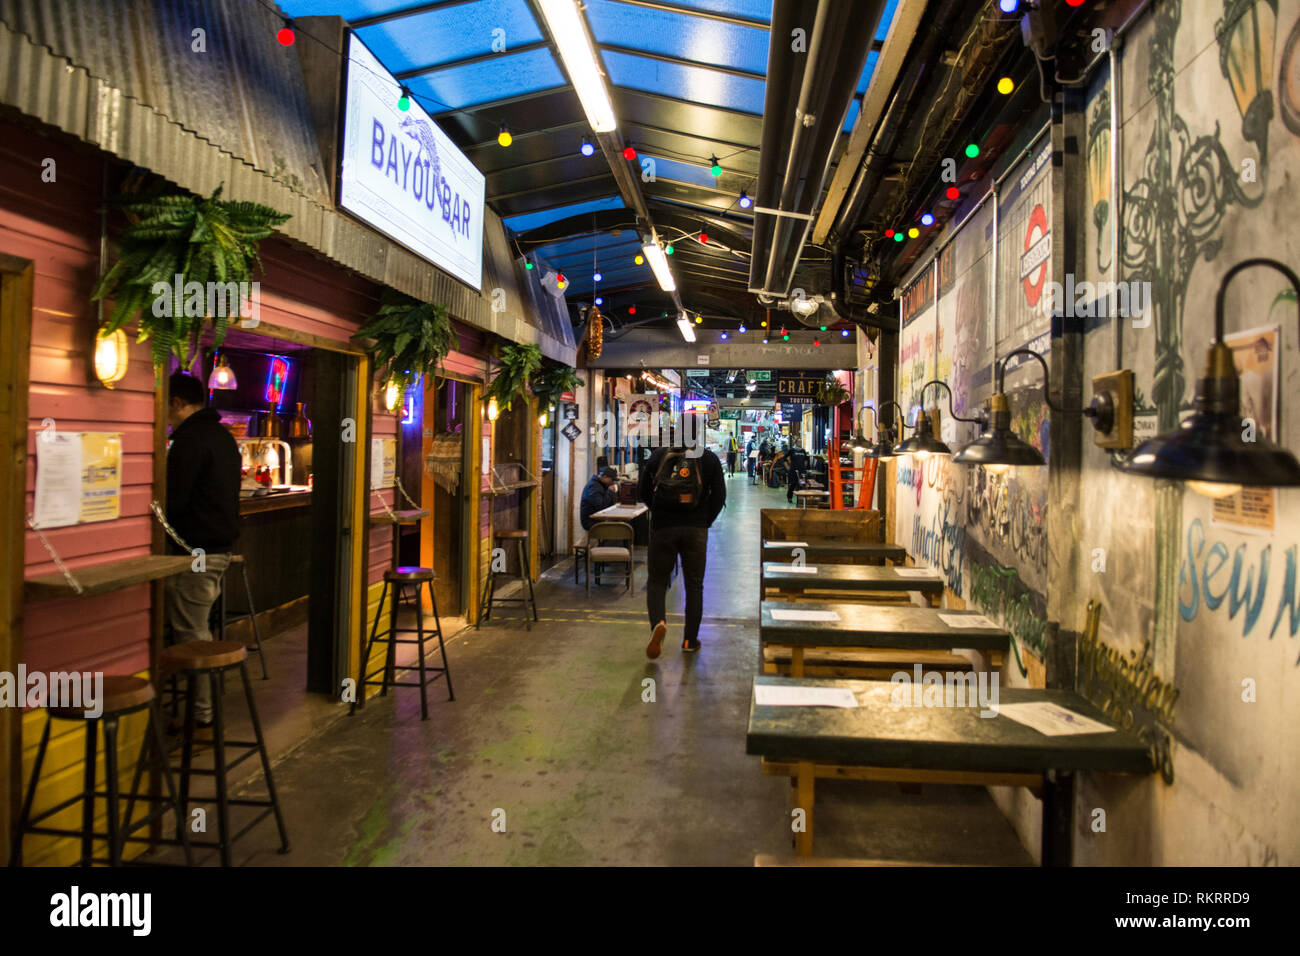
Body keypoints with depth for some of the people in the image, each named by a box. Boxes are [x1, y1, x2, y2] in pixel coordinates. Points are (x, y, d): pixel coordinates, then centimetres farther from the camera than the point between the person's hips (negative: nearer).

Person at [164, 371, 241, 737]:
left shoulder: (190, 438, -14)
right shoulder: (223, 435, 16)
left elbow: (173, 499, -19)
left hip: (195, 551, -10)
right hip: (221, 545, 10)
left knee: (191, 634, -3)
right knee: (198, 631, 16)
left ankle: (202, 720, 3)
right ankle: (202, 708, 22)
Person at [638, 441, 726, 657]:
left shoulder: (659, 455, 0)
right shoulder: (709, 458, -1)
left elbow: (642, 490, 5)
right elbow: (719, 495, -3)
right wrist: (705, 522, 9)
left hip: (662, 528, 0)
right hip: (696, 530, 0)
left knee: (657, 581, 12)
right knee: (694, 585, 13)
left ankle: (658, 623, -15)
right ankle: (690, 640, 16)